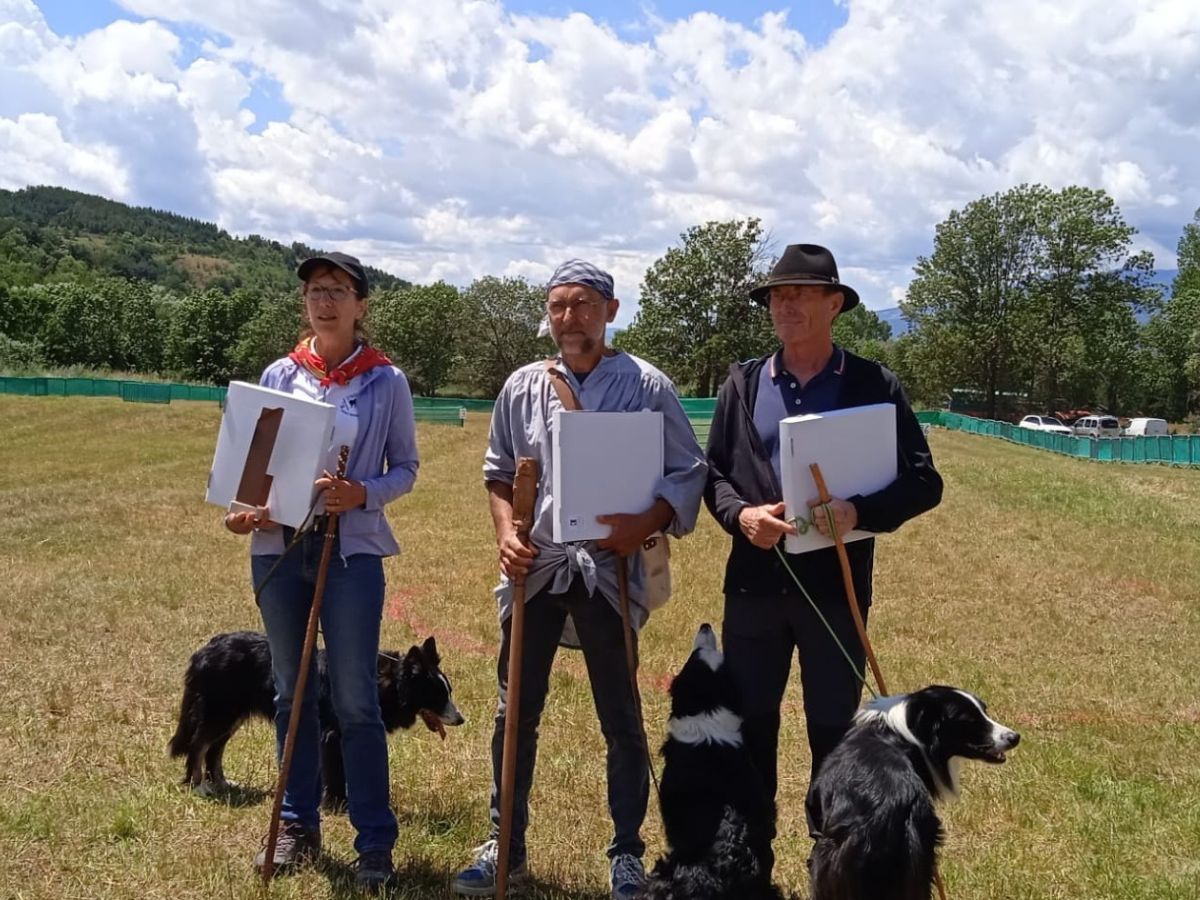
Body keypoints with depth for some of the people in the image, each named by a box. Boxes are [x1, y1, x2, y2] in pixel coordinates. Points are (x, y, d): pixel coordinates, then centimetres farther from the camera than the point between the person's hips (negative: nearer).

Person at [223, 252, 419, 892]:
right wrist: (242, 510, -10)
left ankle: (374, 841, 9)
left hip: (351, 549, -3)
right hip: (278, 546, 3)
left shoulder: (385, 382, -1)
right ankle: (298, 826, 27)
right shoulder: (280, 375, 5)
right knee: (291, 691, 13)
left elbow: (406, 467, 2)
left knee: (355, 699, -2)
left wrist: (362, 494, -17)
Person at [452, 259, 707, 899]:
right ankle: (505, 846, 25)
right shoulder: (522, 386, 7)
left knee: (620, 718, 8)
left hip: (610, 569, -3)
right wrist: (505, 533, -2)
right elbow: (498, 473, 14)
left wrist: (646, 524, -17)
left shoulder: (647, 386, -3)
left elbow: (689, 472, -1)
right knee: (515, 713, 10)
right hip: (534, 566, 3)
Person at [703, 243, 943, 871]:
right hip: (754, 581, 2)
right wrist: (739, 514, -12)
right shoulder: (742, 383, 7)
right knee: (748, 726, 11)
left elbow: (924, 482, -4)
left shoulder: (874, 386, -2)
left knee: (833, 732, 10)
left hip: (835, 584, -2)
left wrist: (860, 512, -22)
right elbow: (712, 471, 9)